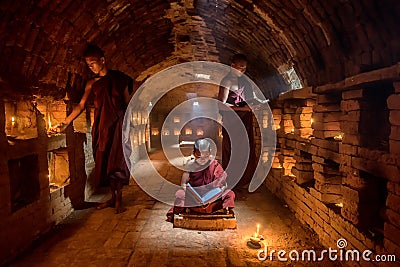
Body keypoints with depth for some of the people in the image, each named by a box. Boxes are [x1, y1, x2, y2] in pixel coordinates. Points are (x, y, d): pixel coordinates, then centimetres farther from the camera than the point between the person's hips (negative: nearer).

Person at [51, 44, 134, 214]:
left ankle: (119, 199, 1)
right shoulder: (92, 83, 11)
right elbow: (81, 105, 5)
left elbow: (128, 103, 5)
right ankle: (113, 197, 15)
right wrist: (65, 123, -5)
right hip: (101, 126, 4)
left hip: (117, 124, -4)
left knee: (116, 162, -7)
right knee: (104, 161, 4)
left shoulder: (119, 78, 3)